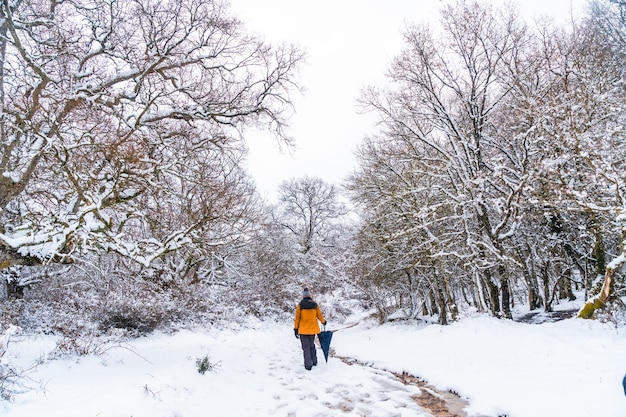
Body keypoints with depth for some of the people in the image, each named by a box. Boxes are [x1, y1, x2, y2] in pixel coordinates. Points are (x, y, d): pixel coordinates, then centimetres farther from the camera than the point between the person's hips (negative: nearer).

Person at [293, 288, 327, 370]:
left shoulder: (300, 305, -7)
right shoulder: (315, 305, -2)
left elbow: (297, 318, -5)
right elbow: (320, 315, 8)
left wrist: (296, 329, 2)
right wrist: (324, 321, 28)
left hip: (303, 330, -3)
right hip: (312, 329, 3)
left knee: (306, 347, 3)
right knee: (312, 346, 20)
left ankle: (308, 365, 2)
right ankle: (314, 361, 28)